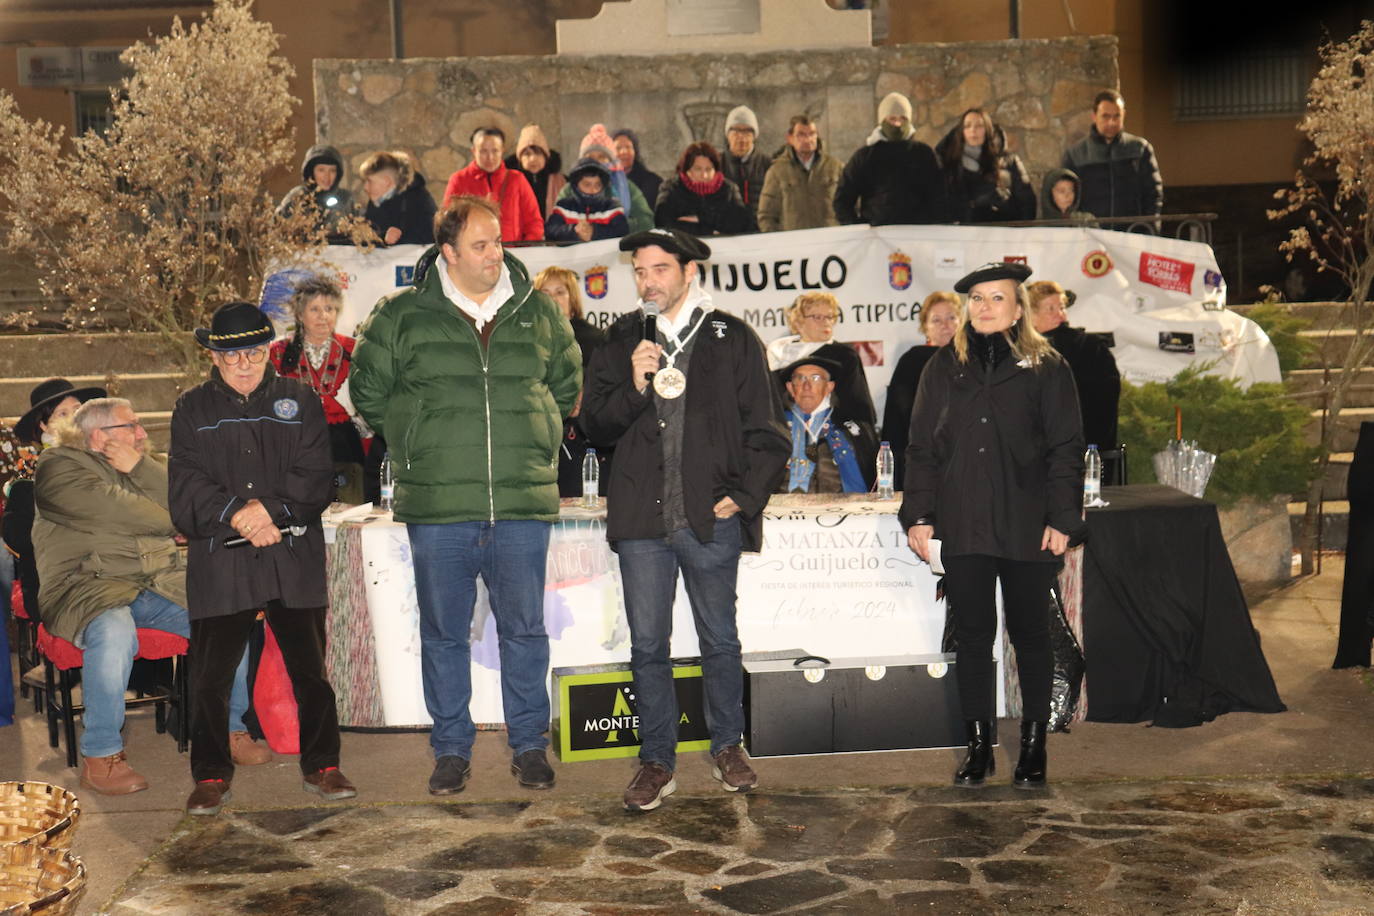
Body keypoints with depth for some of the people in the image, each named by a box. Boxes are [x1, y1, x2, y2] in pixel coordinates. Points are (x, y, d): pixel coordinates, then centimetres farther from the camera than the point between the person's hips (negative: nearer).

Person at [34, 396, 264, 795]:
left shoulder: (143, 464, 22)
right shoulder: (60, 467, 0)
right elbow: (116, 512, -13)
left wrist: (139, 468, -3)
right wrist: (169, 520, 2)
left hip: (159, 582, 6)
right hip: (89, 584, -6)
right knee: (114, 632, -39)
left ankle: (228, 729, -1)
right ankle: (100, 756, -25)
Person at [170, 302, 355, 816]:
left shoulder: (300, 402, 10)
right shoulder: (192, 410, 10)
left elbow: (315, 478, 0)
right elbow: (185, 484, -1)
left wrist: (270, 509, -15)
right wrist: (235, 514, -17)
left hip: (294, 558, 0)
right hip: (218, 562, 0)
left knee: (310, 668, 5)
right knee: (210, 676, 2)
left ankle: (321, 768, 18)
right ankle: (212, 777, 16)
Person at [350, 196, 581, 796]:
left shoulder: (539, 313, 8)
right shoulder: (401, 316, 3)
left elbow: (568, 385, 21)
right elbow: (368, 392, 13)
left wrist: (533, 439, 12)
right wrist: (414, 441, 7)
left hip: (523, 503, 1)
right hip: (437, 507, -1)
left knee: (524, 630, 6)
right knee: (443, 634, 8)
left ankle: (529, 746, 20)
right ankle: (451, 751, 21)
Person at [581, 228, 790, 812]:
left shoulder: (732, 340, 3)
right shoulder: (621, 342, 9)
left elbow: (768, 433, 5)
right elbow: (595, 425, 5)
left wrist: (743, 496, -4)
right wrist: (633, 386, -12)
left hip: (711, 519, -1)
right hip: (642, 520, 2)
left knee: (719, 641, 11)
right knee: (647, 646, 5)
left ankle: (727, 746, 29)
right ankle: (657, 761, 18)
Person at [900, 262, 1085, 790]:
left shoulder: (1046, 369, 3)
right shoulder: (943, 369, 10)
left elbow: (1066, 449, 1)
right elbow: (921, 447, 9)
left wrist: (1062, 519, -7)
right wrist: (919, 516, 1)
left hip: (1026, 527, -2)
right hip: (961, 527, 2)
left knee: (1030, 633, 7)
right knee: (971, 634, 5)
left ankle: (1033, 746, 19)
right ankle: (979, 746, 15)